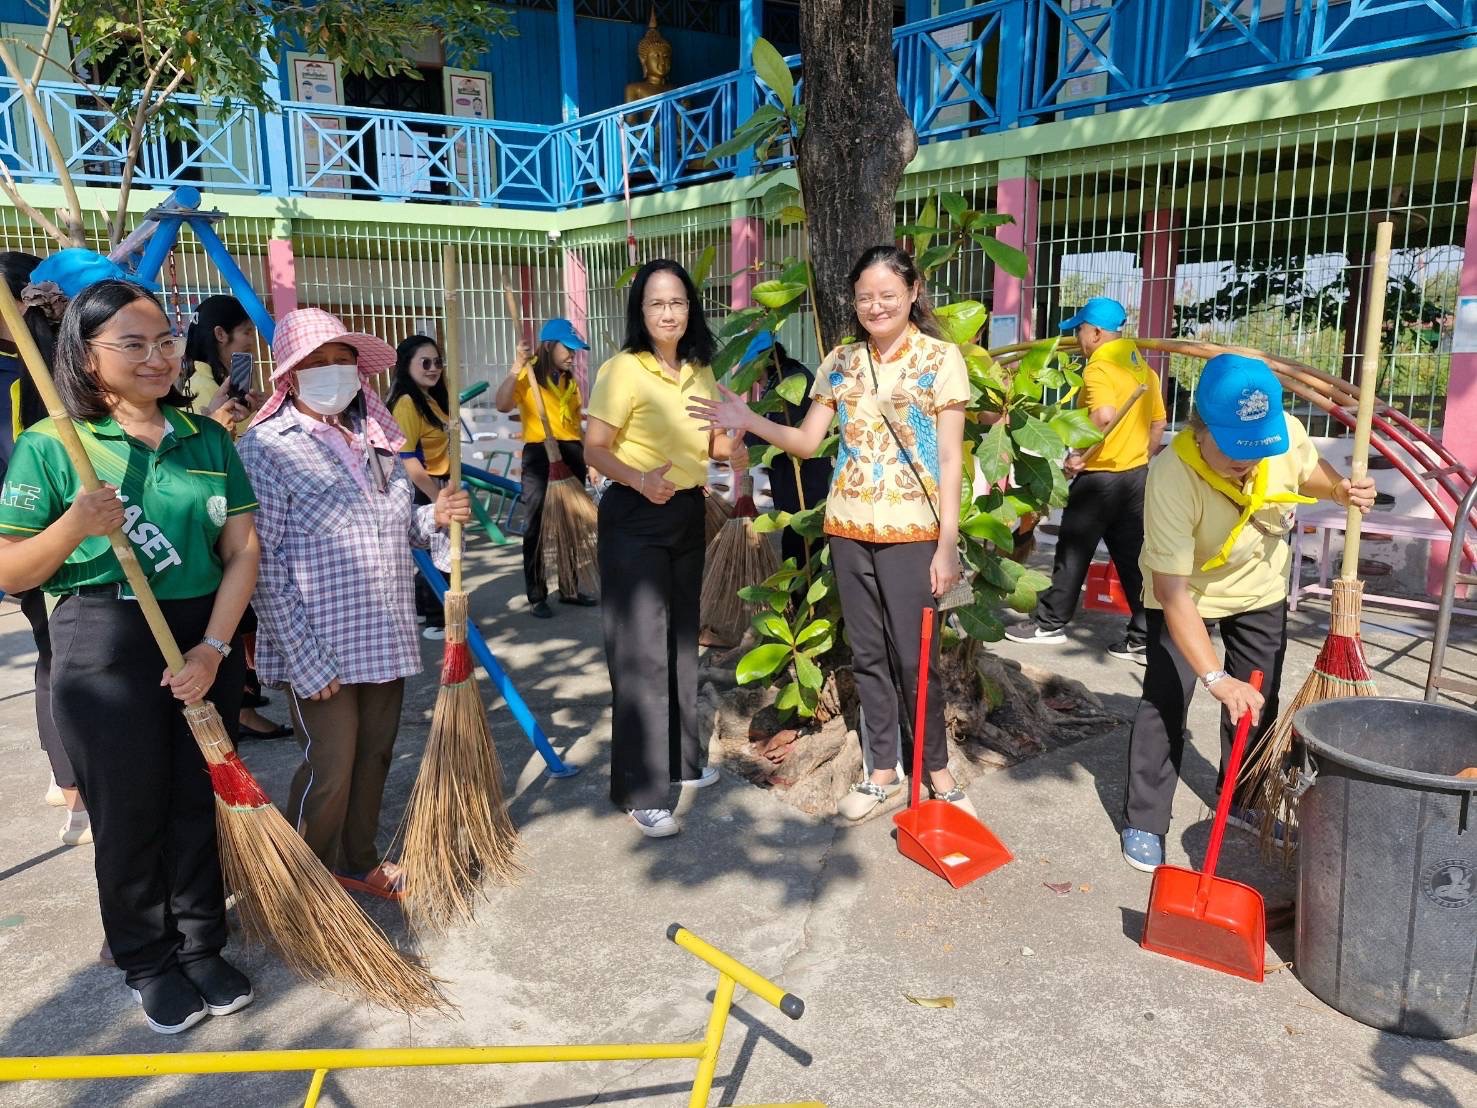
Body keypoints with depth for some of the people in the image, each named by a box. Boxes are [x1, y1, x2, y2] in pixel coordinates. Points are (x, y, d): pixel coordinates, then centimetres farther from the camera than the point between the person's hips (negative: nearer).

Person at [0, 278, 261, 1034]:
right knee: (129, 812, 9)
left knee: (201, 801, 12)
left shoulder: (206, 437, 4)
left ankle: (202, 947, 32)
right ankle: (148, 964, 30)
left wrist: (213, 647, -10)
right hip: (106, 645, -3)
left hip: (206, 637, 3)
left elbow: (242, 549, 0)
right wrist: (74, 526, -23)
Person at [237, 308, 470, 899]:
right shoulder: (266, 447, -9)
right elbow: (263, 566, -14)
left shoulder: (375, 439, 11)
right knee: (329, 770, 1)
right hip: (320, 649, -6)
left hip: (386, 638, 6)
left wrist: (435, 517, -2)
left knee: (374, 757, 17)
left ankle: (357, 861, 37)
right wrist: (305, 660, -18)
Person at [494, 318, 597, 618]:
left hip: (571, 455, 7)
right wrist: (517, 368, -26)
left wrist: (588, 459, 18)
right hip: (539, 455, -7)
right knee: (537, 528, -2)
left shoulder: (570, 381, 17)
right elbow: (502, 405, -21)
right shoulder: (528, 375, -4)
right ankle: (536, 597, 5)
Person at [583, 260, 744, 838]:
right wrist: (640, 479, -34)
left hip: (687, 515, 7)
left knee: (681, 639, 16)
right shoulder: (623, 370, -13)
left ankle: (680, 758, 32)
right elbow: (595, 448, -16)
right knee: (641, 651, -6)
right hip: (634, 519, -7)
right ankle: (640, 790, 3)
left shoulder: (699, 372, 8)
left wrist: (731, 448, -4)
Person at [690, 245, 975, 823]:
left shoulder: (941, 358, -5)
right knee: (867, 654, 11)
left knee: (914, 656, 2)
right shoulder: (840, 361, 7)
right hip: (849, 529, 4)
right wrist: (750, 422, -8)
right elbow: (808, 440, 8)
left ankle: (937, 769, 22)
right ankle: (883, 770, 25)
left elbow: (951, 459, -7)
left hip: (911, 532, -4)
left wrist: (947, 543, -12)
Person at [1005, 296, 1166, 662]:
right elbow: (1158, 422, 18)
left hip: (1100, 476, -8)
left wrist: (1078, 454, -21)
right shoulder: (1142, 368, 12)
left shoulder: (1099, 367, -14)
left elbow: (1103, 416, -30)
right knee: (1134, 559, 8)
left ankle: (1050, 623, 17)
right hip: (1137, 475, 8)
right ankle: (1143, 638, 9)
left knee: (1073, 554, 5)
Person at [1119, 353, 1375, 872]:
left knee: (1259, 702, 14)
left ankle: (1244, 800, 35)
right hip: (1186, 592, -5)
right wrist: (1216, 677, -42)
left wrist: (1342, 489, -20)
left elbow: (1308, 473, 3)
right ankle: (1144, 822, 6)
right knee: (1165, 701, -9)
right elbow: (1173, 592, -39)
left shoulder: (1287, 432, -25)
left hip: (1260, 589, 5)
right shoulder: (1171, 477, -40)